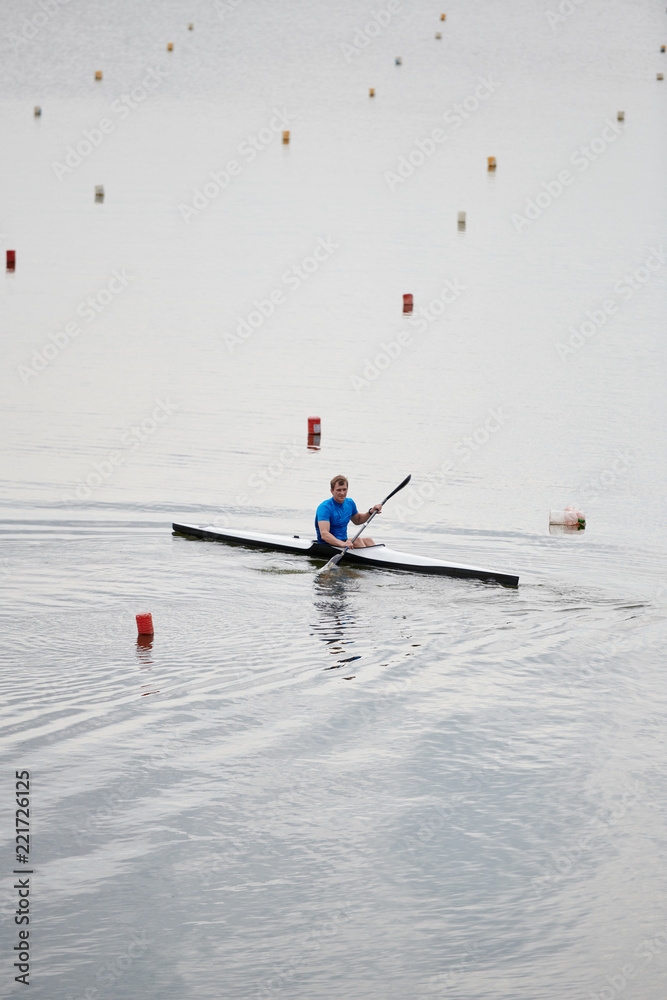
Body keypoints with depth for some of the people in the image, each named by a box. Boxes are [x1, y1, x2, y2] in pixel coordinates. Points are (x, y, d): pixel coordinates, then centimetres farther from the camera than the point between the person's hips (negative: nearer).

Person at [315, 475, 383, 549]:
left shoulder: (349, 503, 8)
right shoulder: (325, 507, -18)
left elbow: (357, 520, 30)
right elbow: (324, 534, -31)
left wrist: (371, 512, 11)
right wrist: (342, 544, -46)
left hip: (344, 542, 8)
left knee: (368, 540, -15)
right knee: (357, 540, -27)